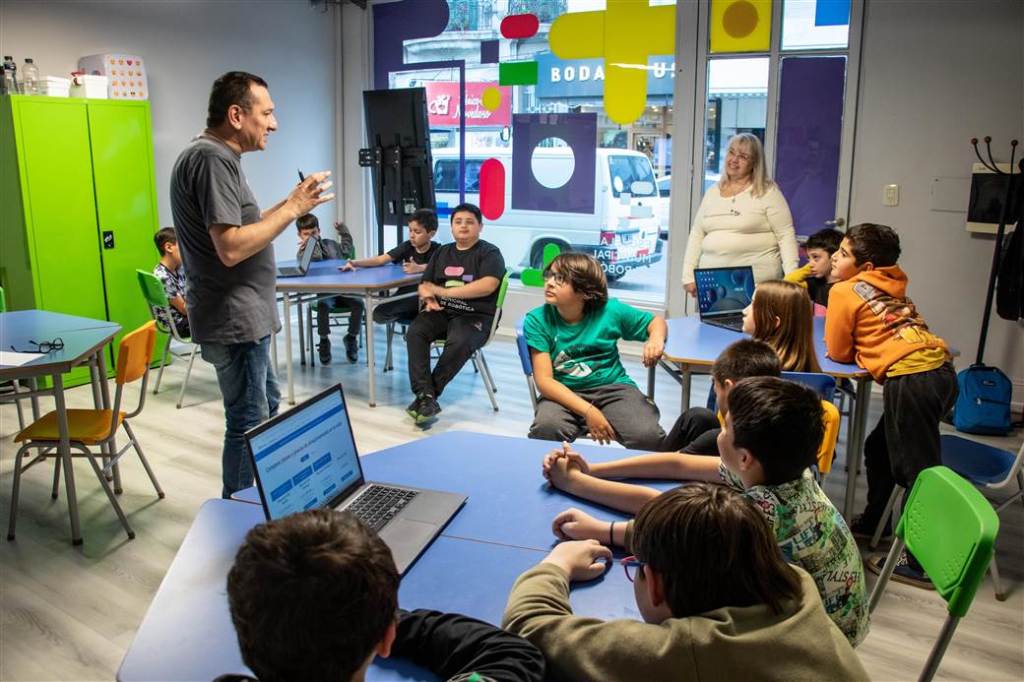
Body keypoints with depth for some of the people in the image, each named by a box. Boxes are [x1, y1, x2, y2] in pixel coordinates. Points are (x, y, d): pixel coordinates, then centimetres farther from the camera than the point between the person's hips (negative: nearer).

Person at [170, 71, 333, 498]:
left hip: (243, 317, 11)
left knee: (267, 404, 22)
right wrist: (293, 210, -18)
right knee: (249, 423, -2)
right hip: (234, 321, -11)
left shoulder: (214, 156, 15)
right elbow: (231, 247, -26)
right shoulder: (213, 158, -18)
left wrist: (291, 203, 8)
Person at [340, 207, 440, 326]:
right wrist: (355, 263, -23)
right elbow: (380, 260, -8)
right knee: (379, 314, -13)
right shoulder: (407, 246, 0)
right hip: (405, 293, 4)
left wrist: (420, 268, -52)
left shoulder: (436, 250, -11)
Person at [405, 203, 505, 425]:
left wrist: (444, 291, -13)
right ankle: (426, 396, -30)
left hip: (475, 316, -5)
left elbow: (487, 286, -15)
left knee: (459, 344, -35)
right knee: (414, 333, -25)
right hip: (441, 312, 5)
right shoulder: (442, 252, 21)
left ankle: (426, 394, -19)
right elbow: (424, 285, 20)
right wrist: (429, 297, -7)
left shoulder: (489, 253, 2)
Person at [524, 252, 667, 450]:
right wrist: (588, 411, -23)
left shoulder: (610, 311, -3)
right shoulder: (537, 320, -8)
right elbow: (544, 380, -12)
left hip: (612, 387, 1)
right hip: (564, 394, -1)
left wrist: (656, 339, -13)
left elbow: (656, 321, 13)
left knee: (647, 436, -27)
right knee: (546, 428, -34)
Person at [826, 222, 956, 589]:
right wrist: (855, 346, 21)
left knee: (916, 470, -3)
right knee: (879, 449, 23)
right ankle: (873, 522, 39)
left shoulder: (844, 291, -1)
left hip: (911, 379, -9)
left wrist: (848, 347, 24)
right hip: (940, 370, 9)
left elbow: (837, 352, 5)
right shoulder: (891, 286, 20)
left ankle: (923, 563, 5)